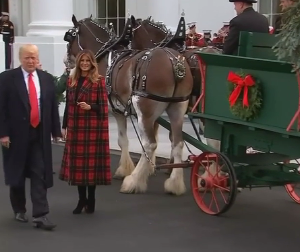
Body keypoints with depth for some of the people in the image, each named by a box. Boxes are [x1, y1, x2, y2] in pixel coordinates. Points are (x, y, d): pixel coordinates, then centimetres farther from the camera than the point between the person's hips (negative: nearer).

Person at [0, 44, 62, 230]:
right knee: (17, 174, 12)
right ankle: (19, 209, 30)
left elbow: (53, 106, 9)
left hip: (40, 134, 2)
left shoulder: (47, 79, 6)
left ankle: (41, 215, -3)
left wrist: (56, 131, 6)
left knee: (40, 174, -4)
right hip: (16, 134, -2)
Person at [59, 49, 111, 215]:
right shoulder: (71, 81, 10)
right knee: (77, 162, 7)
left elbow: (103, 106, -5)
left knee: (91, 161, 0)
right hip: (75, 127, 5)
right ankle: (82, 199, 18)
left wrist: (90, 107, -23)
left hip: (92, 127, -5)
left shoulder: (98, 81, -4)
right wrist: (64, 126, 10)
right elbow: (68, 105, 12)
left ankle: (91, 200, 11)